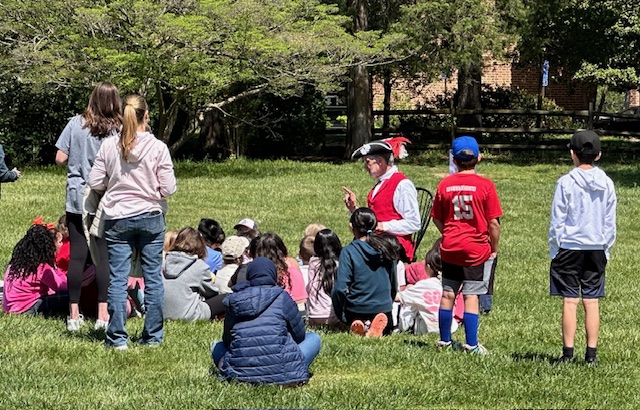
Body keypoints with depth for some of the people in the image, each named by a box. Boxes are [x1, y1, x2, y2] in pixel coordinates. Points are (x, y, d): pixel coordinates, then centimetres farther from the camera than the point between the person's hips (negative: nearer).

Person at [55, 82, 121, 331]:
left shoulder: (76, 124, -2)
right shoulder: (119, 130, -7)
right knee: (104, 255, 3)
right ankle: (103, 313, 3)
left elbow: (60, 158, 0)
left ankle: (74, 315, 6)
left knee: (77, 255, 4)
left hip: (77, 199, 2)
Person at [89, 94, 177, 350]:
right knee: (153, 277, 9)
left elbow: (95, 182, -1)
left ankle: (117, 338, 3)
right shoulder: (158, 147, -8)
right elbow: (168, 188, -8)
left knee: (118, 279, 3)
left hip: (117, 220, 1)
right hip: (151, 218, 0)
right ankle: (153, 336, 14)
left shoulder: (109, 146, -4)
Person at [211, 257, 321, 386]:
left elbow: (227, 340, 15)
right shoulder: (282, 298, -2)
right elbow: (299, 336, 8)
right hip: (280, 374, -3)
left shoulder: (233, 300, 5)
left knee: (217, 346, 33)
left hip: (238, 374, 3)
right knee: (314, 338, 20)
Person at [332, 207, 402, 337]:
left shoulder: (348, 252, -14)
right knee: (387, 329, 27)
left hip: (356, 310, -2)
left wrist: (341, 316, -3)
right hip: (383, 308, 2)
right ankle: (378, 324, -9)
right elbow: (394, 284, 10)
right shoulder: (386, 248, -2)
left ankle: (361, 326, -9)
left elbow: (340, 288, -17)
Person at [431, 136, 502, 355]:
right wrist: (494, 249, 4)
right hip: (477, 250, -3)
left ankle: (445, 340, 21)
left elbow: (437, 219, 9)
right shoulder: (485, 185, -10)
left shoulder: (444, 185, 0)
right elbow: (493, 224, -8)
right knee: (471, 296, -1)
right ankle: (471, 344, 0)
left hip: (450, 248, 3)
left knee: (448, 294, 11)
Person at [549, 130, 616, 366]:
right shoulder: (606, 184, 2)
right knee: (592, 301, 6)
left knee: (570, 301, -1)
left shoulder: (566, 182, -9)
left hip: (569, 247, -3)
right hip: (596, 248, 3)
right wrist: (606, 249, 15)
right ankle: (591, 353, 6)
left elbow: (557, 220, -6)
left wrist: (554, 249, 2)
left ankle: (568, 353, -1)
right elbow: (610, 221, 7)